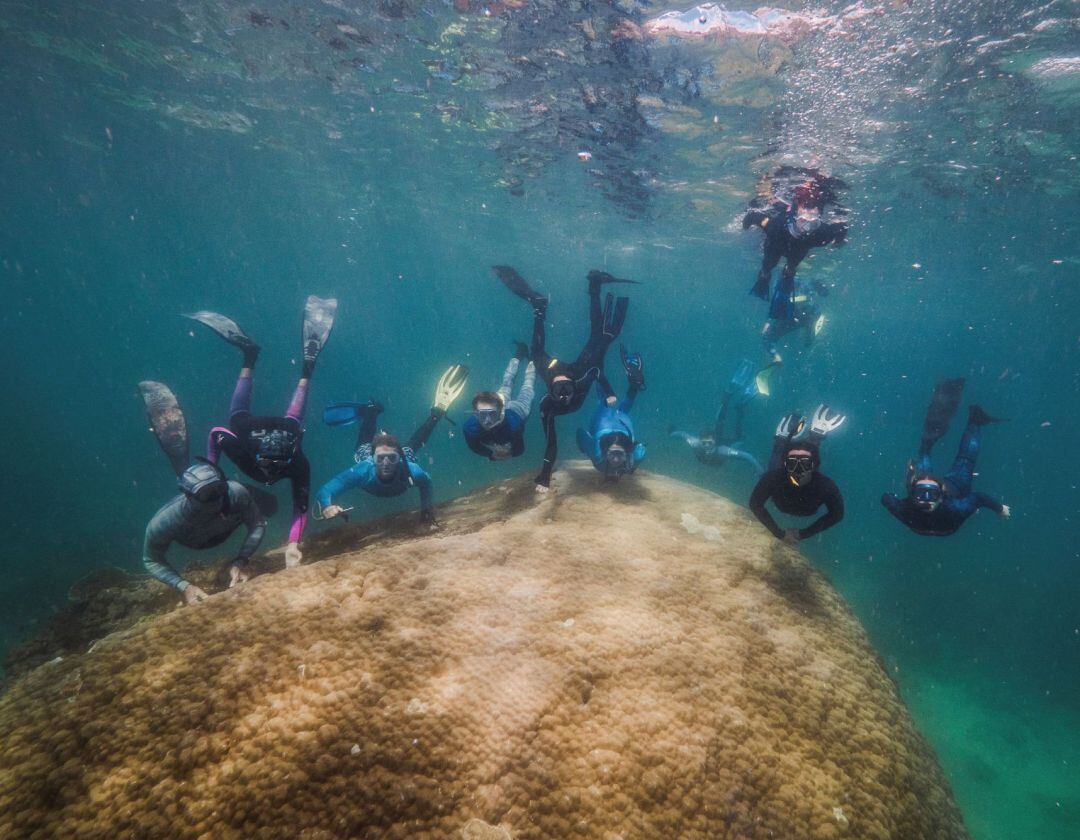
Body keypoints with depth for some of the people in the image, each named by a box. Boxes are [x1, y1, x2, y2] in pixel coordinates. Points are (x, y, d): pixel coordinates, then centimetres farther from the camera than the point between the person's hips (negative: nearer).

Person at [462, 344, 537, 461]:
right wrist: (491, 455, -40)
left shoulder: (513, 423, -51)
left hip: (517, 408, -3)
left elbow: (520, 448, -32)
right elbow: (474, 446, -24)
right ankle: (519, 356, 60)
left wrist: (510, 453, -53)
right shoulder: (469, 427, -46)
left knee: (527, 389, 31)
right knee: (505, 386, 35)